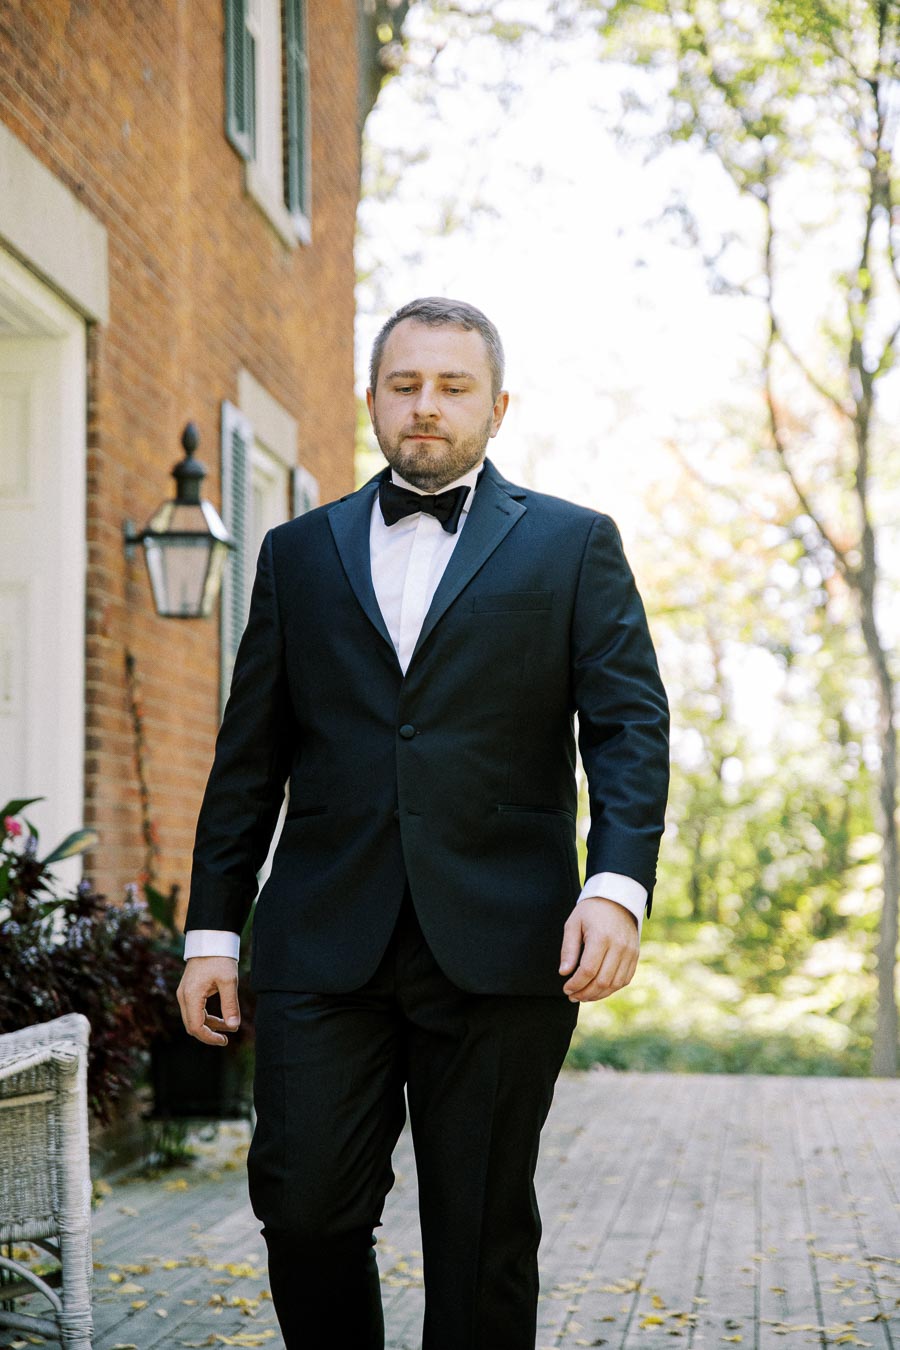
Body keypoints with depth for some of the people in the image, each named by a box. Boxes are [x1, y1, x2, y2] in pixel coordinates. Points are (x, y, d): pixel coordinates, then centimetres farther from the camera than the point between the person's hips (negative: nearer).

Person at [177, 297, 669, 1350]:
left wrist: (618, 882, -15)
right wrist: (212, 926, 8)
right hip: (324, 943, 2)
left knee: (482, 1235, 3)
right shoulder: (300, 552, 16)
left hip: (501, 945, -1)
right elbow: (250, 756, 14)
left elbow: (630, 725, 1)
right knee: (304, 1205, -5)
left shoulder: (572, 544, 9)